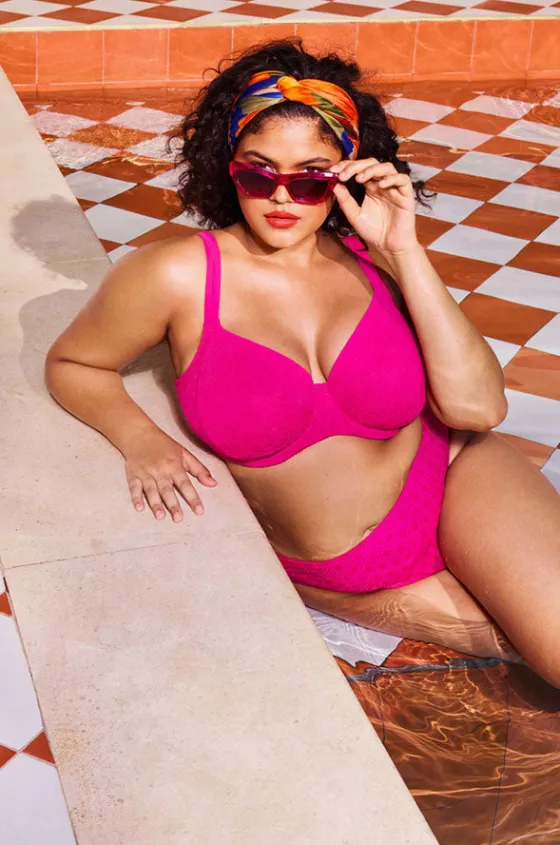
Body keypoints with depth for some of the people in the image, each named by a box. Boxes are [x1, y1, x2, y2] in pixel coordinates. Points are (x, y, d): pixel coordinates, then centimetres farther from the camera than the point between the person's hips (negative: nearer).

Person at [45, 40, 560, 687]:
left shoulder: (372, 262, -5)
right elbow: (70, 364, 5)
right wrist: (139, 438, -15)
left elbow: (476, 407, -14)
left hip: (452, 482, 2)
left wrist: (403, 250, -17)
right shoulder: (179, 277, -11)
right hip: (330, 577, -2)